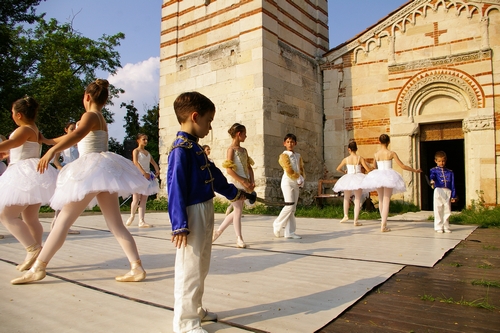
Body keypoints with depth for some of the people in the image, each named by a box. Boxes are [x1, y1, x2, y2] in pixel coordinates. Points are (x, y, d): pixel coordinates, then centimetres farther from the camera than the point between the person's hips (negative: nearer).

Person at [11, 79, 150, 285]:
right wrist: (47, 141, 44)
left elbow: (77, 134, -27)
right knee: (116, 225, 2)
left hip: (92, 171, -8)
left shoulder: (90, 115, -3)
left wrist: (53, 150, -39)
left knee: (63, 220, 0)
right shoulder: (102, 120, 23)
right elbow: (72, 138, 34)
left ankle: (38, 268, 7)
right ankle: (137, 268, -3)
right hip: (103, 171, 8)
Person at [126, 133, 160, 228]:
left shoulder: (147, 152, 17)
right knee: (136, 200, -3)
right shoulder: (136, 151, -2)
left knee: (144, 200, 2)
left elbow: (154, 163, 14)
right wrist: (144, 173, -30)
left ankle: (141, 221, 1)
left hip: (147, 177, 6)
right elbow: (135, 162, -18)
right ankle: (132, 216, 23)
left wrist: (157, 171, -8)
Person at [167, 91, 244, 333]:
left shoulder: (195, 147, 12)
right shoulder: (181, 149, -17)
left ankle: (195, 309, 36)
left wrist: (232, 192, 34)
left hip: (206, 211, 10)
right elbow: (176, 188, -21)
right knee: (189, 268, 1)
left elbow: (213, 175, 24)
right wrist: (180, 224, -23)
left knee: (201, 266, 20)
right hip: (193, 214, -10)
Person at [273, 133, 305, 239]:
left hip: (296, 184, 6)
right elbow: (289, 171, -14)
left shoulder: (298, 156, 15)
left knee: (293, 208, 5)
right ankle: (277, 225, 5)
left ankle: (290, 232, 9)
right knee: (290, 206, -14)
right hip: (287, 182, -6)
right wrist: (299, 178, -8)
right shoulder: (284, 155, -5)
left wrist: (302, 180, -4)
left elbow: (301, 169, 13)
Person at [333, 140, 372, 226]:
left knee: (346, 198, 24)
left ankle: (346, 215, 26)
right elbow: (368, 169, -6)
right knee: (357, 199, 4)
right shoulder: (360, 158, -5)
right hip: (358, 179, -1)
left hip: (348, 179, 1)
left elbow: (338, 169, 7)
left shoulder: (346, 159, -2)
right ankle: (355, 221, 1)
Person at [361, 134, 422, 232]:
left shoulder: (376, 154, 3)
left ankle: (383, 222, 31)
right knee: (386, 202, -2)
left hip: (378, 176, 3)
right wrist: (415, 170, 11)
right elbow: (403, 166, -2)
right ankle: (383, 226, -6)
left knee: (381, 200, 19)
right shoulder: (391, 153, -5)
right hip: (388, 177, -3)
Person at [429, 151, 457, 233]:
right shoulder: (434, 170, 4)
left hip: (448, 192, 3)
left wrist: (453, 196, 8)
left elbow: (453, 185, 13)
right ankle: (438, 227, 7)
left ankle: (446, 227, 19)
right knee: (438, 211, -1)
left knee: (447, 210, 7)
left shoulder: (450, 172, 13)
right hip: (438, 191, -3)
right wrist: (432, 181, -43)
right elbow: (432, 176, -19)